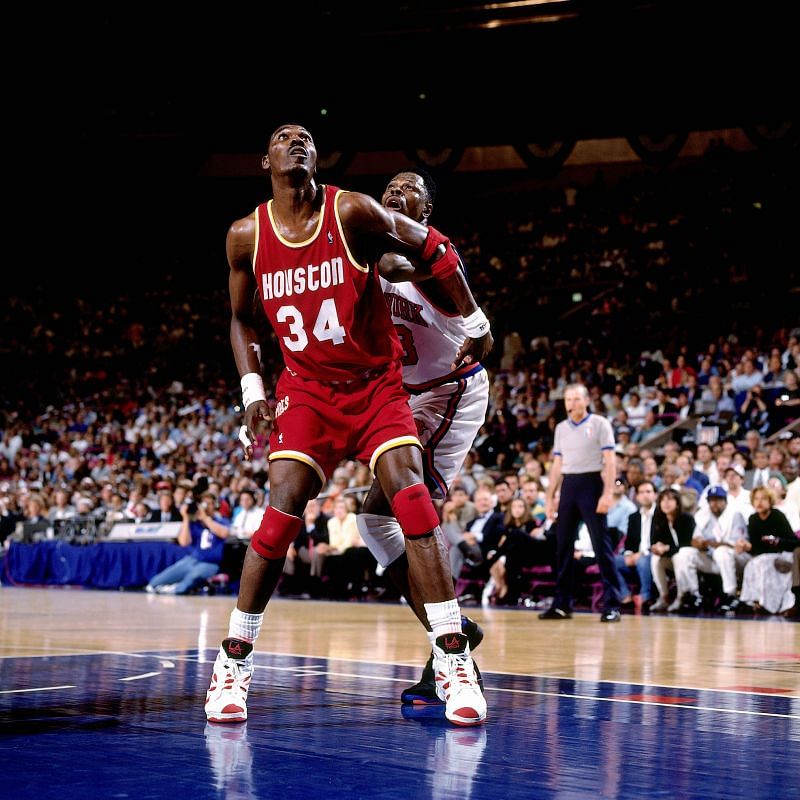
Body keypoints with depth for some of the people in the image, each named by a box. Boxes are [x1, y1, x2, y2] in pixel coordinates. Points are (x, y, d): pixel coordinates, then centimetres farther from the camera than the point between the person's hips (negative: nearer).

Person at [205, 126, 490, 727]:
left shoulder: (352, 212, -9)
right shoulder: (247, 237, 0)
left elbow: (433, 250, 4)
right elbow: (242, 320, 16)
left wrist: (475, 320, 7)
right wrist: (252, 388, 3)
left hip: (377, 385, -1)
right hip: (307, 390, 1)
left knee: (413, 501, -18)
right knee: (281, 515, -14)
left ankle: (455, 662, -13)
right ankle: (234, 662, 0)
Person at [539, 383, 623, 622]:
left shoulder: (599, 424, -1)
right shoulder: (561, 428, 15)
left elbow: (610, 461, -7)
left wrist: (608, 494, -17)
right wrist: (550, 497, 12)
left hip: (591, 484, -6)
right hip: (568, 486, 6)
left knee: (602, 545, -8)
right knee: (563, 546, 6)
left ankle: (612, 605, -6)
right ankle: (562, 604, 13)